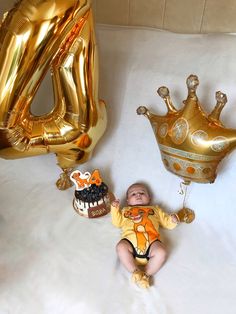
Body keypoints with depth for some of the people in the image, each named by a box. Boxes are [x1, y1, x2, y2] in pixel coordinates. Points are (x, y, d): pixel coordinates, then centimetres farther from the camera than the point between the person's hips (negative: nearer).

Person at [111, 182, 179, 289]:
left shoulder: (155, 209, 33)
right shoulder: (125, 210, 33)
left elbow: (166, 222, 30)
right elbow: (117, 222, 22)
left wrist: (173, 219, 8)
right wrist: (115, 208, 10)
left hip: (151, 241, 0)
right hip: (130, 240, 0)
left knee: (161, 252, -28)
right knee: (121, 247, -30)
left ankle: (147, 274, -14)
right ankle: (135, 272, -19)